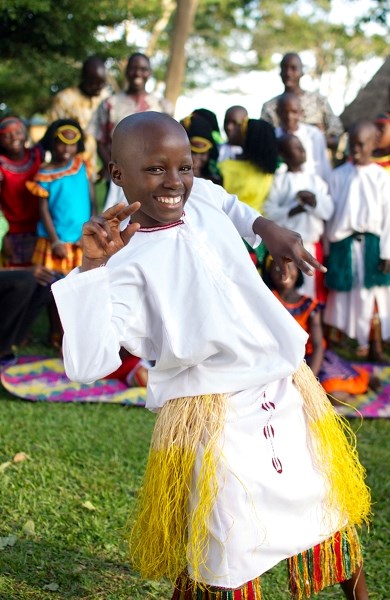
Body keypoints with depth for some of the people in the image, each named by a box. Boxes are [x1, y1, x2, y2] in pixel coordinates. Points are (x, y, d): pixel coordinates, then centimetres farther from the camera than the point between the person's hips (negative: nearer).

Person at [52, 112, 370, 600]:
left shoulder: (203, 197, 1)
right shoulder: (127, 263, -18)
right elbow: (87, 365, -30)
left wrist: (265, 228, 10)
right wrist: (92, 267, -35)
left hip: (287, 392, 7)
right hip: (214, 420, -7)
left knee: (331, 513, 22)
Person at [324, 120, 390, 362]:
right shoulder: (339, 175, 2)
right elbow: (331, 213, 4)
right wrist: (329, 245, 3)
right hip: (344, 243, 1)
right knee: (348, 295, 5)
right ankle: (360, 342, 17)